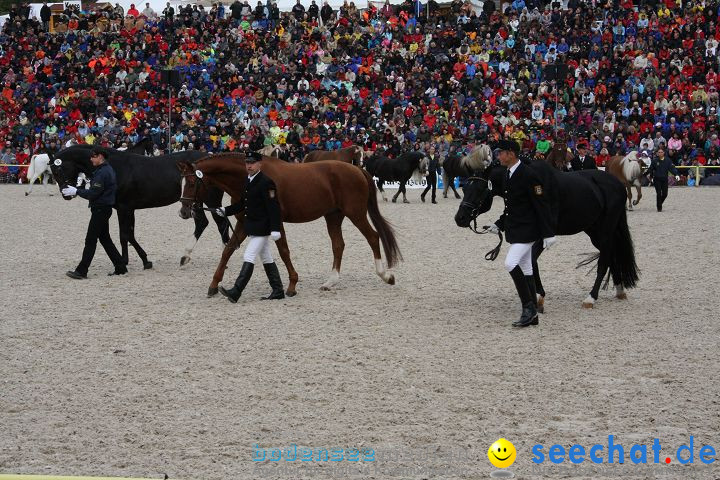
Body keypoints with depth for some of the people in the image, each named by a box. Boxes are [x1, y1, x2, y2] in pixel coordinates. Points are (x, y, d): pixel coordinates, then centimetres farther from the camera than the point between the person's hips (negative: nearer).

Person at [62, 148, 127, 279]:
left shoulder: (101, 173, -19)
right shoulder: (109, 170, 13)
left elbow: (93, 193, -22)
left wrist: (76, 191, -14)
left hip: (100, 209, -10)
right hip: (105, 208, 10)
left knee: (90, 240, -6)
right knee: (105, 239, 15)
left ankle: (81, 271, -4)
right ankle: (120, 268, 16)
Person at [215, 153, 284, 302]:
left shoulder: (266, 182, -16)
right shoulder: (248, 181, 11)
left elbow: (273, 207, -20)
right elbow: (243, 204, 19)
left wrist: (275, 229, -24)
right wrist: (225, 211, 8)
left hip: (261, 228, -10)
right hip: (252, 227, 10)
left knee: (249, 258, -12)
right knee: (267, 260, 14)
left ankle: (235, 293, -16)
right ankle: (278, 291, 21)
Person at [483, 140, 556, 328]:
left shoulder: (528, 175, -16)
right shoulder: (508, 175, 12)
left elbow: (542, 205, -17)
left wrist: (548, 234, -18)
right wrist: (498, 225, 13)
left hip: (527, 230, -10)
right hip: (514, 230, 10)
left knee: (511, 263, -21)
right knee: (525, 271, 11)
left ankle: (529, 306, -13)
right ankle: (531, 315, 16)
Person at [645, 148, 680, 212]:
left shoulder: (667, 160, -1)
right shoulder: (655, 160, -4)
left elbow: (672, 168, -9)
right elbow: (651, 169, 4)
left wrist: (676, 174, -23)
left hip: (665, 179, 2)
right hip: (657, 179, -2)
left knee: (665, 194, 3)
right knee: (659, 194, -5)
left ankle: (660, 203, 31)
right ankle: (659, 207, 7)